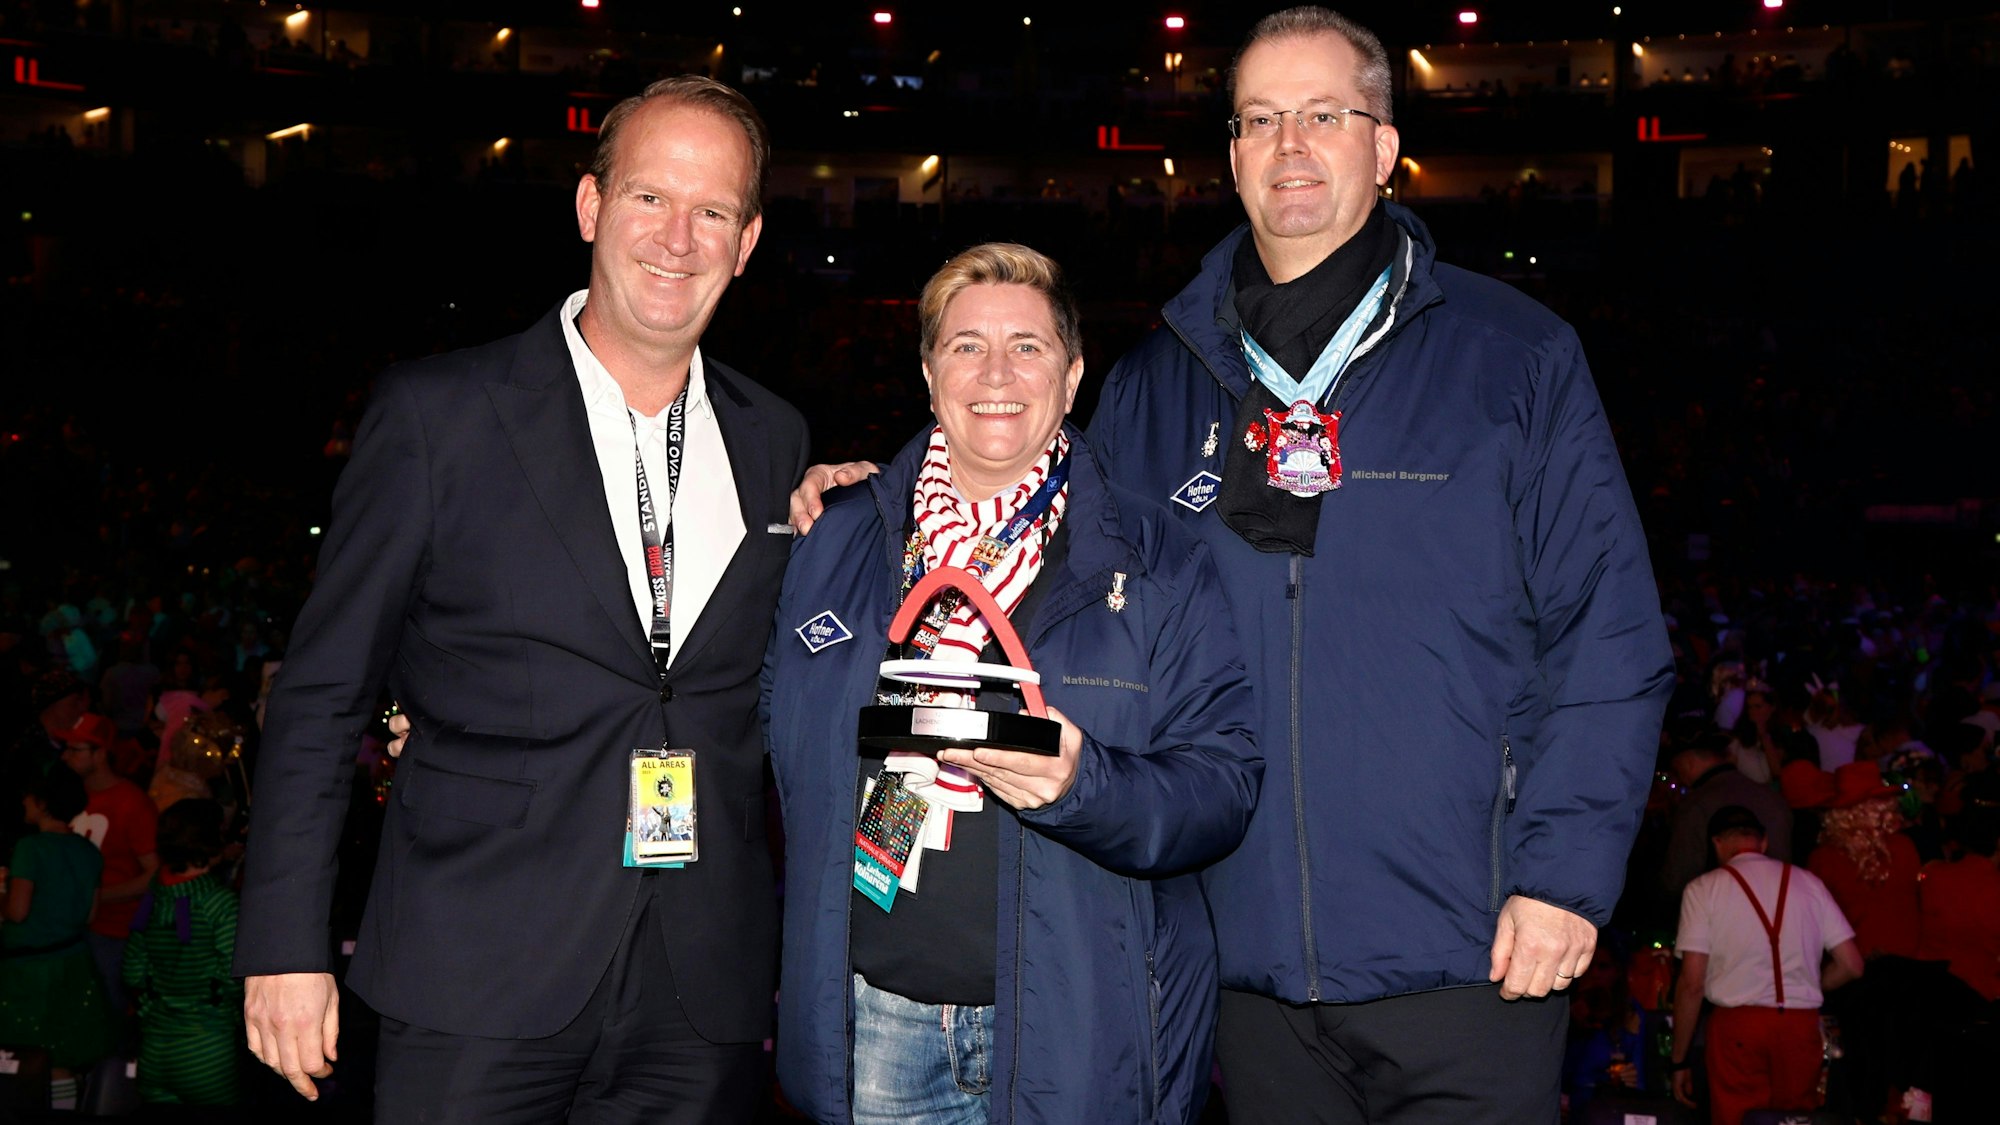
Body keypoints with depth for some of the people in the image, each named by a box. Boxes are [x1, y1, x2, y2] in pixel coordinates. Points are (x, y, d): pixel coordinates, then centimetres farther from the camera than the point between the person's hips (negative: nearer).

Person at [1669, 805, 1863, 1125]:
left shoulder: (1704, 888, 1)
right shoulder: (1808, 882, 10)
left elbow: (1692, 984, -4)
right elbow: (1851, 965, 8)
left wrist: (1679, 1060, 2)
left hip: (1736, 1024, -3)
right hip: (1801, 1025, 3)